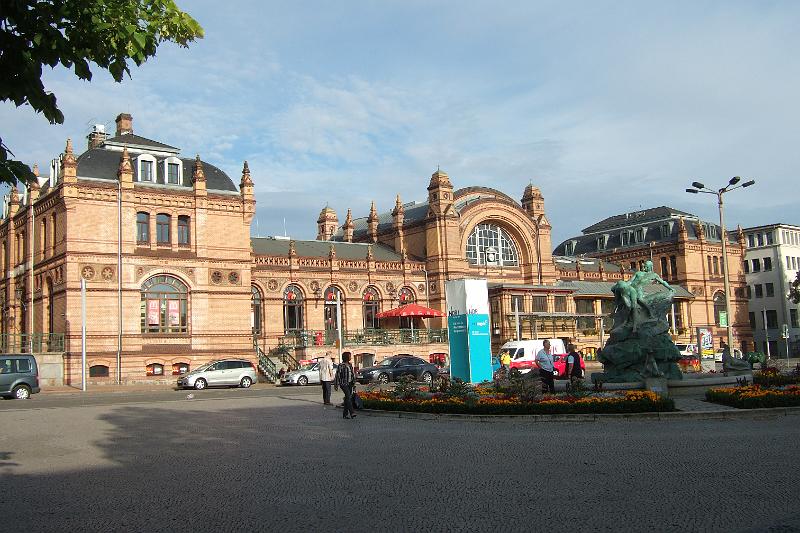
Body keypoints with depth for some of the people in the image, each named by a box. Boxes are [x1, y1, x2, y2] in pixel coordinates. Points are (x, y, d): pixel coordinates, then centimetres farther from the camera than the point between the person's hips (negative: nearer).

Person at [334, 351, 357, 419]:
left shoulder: (350, 365, 12)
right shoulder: (341, 365, -8)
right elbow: (337, 375, -6)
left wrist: (354, 382, 13)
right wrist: (336, 385, -7)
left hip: (349, 383, 7)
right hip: (343, 383, -7)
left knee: (348, 398, 6)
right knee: (348, 396, -19)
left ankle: (345, 414, 13)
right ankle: (352, 413, -26)